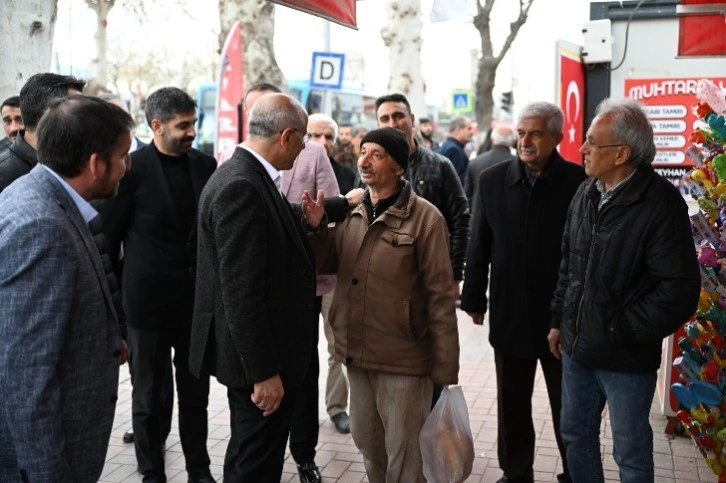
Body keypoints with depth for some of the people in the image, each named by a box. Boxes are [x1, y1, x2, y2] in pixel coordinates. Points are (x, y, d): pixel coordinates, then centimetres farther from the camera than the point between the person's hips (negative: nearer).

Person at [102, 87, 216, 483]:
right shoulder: (132, 168, -10)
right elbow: (109, 235, -5)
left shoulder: (205, 164, 2)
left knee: (196, 392, 14)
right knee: (148, 395, 12)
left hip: (198, 297, 4)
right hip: (149, 299, -3)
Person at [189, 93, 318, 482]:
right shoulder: (240, 187, -22)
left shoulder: (249, 175, 8)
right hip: (260, 360, -10)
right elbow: (240, 291, -25)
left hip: (267, 350, 10)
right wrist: (264, 371, -22)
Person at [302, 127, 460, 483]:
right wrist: (316, 229, -5)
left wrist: (446, 369, -12)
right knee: (366, 443, 20)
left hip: (403, 359, -5)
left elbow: (440, 296, -12)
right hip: (356, 353, 6)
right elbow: (329, 265, 14)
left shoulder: (425, 217, -12)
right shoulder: (352, 212, 5)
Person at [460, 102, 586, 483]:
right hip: (510, 315, 3)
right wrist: (474, 299, 6)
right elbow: (478, 246, 5)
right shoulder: (493, 180, 0)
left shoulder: (579, 183, -10)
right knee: (512, 406, 16)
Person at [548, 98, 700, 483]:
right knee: (576, 435, 20)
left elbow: (680, 289, -20)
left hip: (626, 360, -6)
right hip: (577, 348, 6)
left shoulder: (661, 202, -18)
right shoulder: (586, 193, 4)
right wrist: (559, 321, 14)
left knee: (631, 452, 11)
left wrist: (622, 332, -16)